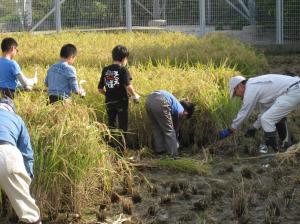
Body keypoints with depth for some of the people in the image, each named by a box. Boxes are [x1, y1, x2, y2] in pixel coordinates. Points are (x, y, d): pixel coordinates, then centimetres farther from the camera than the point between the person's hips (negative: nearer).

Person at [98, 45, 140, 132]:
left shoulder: (105, 70, 2)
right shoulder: (123, 70, -12)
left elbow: (100, 89, 4)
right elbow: (128, 86, -25)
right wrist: (135, 95, -8)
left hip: (109, 102, 5)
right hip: (121, 102, -5)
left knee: (111, 126, 17)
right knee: (123, 127, 5)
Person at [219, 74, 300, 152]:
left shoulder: (250, 90, -5)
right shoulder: (257, 85, 25)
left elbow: (243, 113, 1)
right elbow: (266, 109, 32)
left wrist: (230, 130, 12)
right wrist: (254, 128, 35)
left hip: (292, 92, -11)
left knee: (267, 120, -7)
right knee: (278, 116, 31)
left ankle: (274, 152, -2)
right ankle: (287, 146, 37)